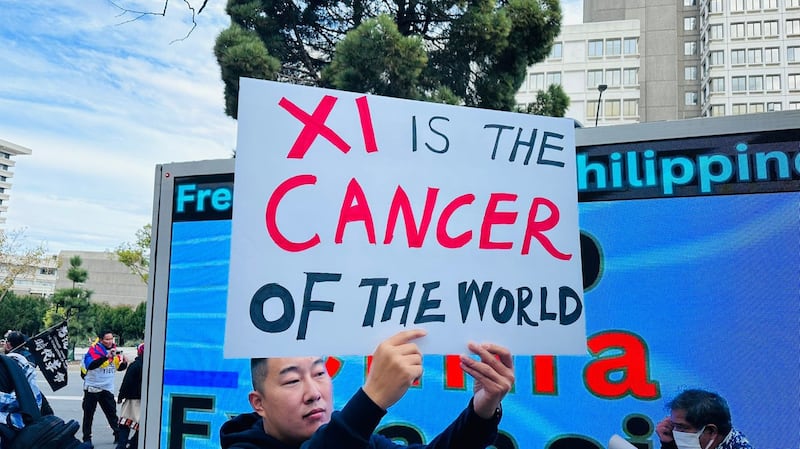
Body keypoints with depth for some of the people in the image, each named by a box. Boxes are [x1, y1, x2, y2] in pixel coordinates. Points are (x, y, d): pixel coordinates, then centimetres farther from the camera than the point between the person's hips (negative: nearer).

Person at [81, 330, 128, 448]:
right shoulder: (94, 350, -13)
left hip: (107, 389, 4)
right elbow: (90, 365, -30)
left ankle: (118, 435, 17)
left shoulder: (114, 351, 5)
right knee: (88, 414, 5)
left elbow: (119, 368, 15)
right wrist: (106, 356, -40)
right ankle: (87, 438, 15)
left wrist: (124, 362, -8)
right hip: (92, 388, -4)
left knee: (112, 412, 8)